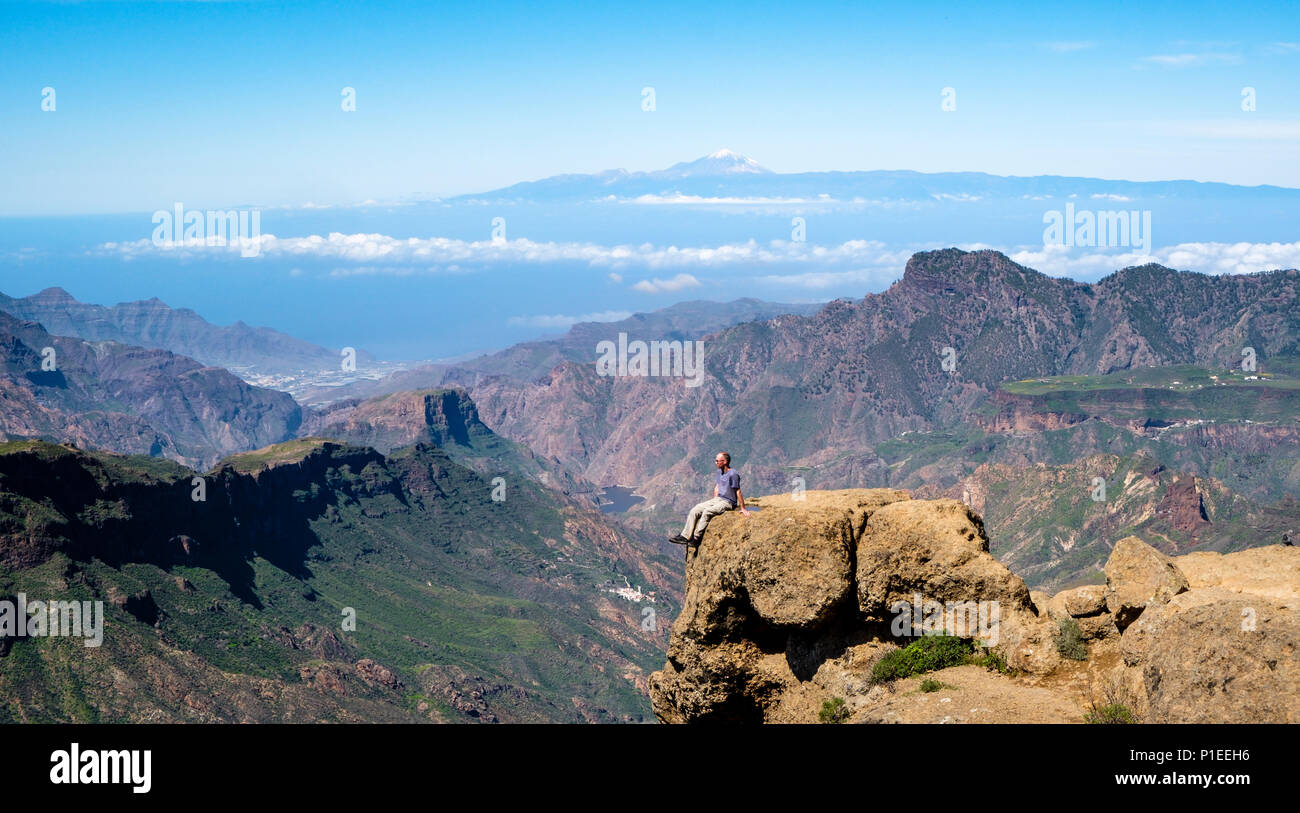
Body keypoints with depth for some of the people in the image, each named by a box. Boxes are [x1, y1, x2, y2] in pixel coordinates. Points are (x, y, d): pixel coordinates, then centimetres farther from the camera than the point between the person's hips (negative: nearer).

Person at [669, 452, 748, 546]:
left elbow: (738, 492, -15)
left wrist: (743, 508, -13)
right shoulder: (720, 472, 11)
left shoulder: (733, 474, -16)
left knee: (707, 511, -30)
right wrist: (714, 502, 16)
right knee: (694, 511, -5)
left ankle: (696, 538, -25)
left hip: (728, 503, -9)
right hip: (718, 499, 9)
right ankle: (685, 536, -10)